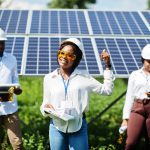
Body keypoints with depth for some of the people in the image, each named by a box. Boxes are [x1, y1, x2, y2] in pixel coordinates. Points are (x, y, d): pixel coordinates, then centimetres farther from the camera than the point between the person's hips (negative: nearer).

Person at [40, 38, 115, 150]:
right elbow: (45, 104, 8)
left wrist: (108, 66, 1)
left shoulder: (83, 77, 2)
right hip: (57, 127, 1)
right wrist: (45, 108, -15)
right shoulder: (49, 78, 4)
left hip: (78, 126, -1)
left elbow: (107, 90, 3)